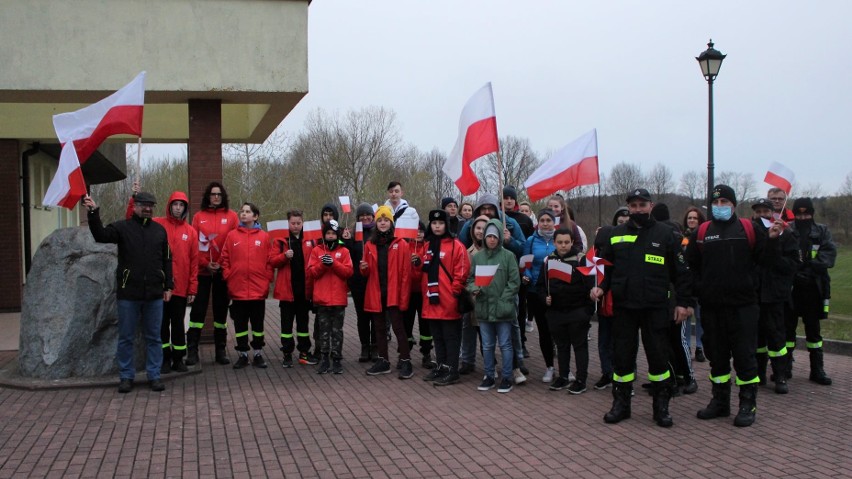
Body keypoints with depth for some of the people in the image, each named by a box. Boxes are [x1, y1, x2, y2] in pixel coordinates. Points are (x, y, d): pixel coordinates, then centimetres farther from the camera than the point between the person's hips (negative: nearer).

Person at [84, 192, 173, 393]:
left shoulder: (160, 230, 9)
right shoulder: (123, 227, 1)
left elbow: (166, 260, 11)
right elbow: (101, 235, -16)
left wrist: (168, 286, 7)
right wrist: (94, 213, -29)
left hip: (154, 294, 2)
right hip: (128, 293, -2)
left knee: (153, 337, 8)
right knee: (126, 337, 6)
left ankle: (154, 376, 16)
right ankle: (126, 377, 15)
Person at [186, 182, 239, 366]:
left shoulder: (231, 216, 4)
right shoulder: (198, 217, 5)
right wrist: (205, 263, -10)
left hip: (223, 271, 1)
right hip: (202, 271, -1)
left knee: (221, 310, 8)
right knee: (198, 310, -1)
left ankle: (220, 351, 16)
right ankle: (192, 350, 3)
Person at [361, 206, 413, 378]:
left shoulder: (401, 244, -3)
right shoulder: (370, 245, 10)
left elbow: (405, 273, -6)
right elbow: (367, 272, 15)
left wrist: (403, 297, -12)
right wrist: (364, 268, -9)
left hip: (393, 294, -5)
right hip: (376, 293, 5)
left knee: (398, 327, -5)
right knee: (379, 328, 11)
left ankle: (405, 362, -1)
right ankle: (383, 361, 20)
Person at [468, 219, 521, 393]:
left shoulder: (508, 256, -3)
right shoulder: (477, 257, 6)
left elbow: (515, 281, -5)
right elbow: (470, 278, 11)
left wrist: (503, 299, -12)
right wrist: (474, 288, -10)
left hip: (502, 309, -3)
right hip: (483, 308, 3)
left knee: (505, 344, 4)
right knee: (487, 345, 13)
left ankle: (506, 378, 13)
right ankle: (489, 377, 24)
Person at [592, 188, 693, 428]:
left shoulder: (664, 234, 2)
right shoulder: (616, 234, 9)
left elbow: (681, 271, 4)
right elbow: (606, 266, 14)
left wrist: (684, 302, 0)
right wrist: (600, 287, -4)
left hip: (655, 308, -2)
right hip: (623, 307, 2)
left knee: (658, 356, 3)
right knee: (622, 356, 6)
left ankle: (661, 406, 16)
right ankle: (621, 403, 19)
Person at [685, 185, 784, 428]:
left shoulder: (749, 229, 1)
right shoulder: (702, 232, 6)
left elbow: (766, 261, 0)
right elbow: (690, 264, 9)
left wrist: (772, 239, -16)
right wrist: (699, 289, -1)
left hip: (743, 305, -2)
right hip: (711, 307, 3)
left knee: (744, 355, 0)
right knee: (717, 355, 11)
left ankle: (748, 404, 10)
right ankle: (720, 401, 23)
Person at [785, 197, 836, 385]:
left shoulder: (822, 232, 8)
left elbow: (830, 252, -5)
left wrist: (811, 266, -18)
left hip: (813, 287, 2)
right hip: (790, 287, -2)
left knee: (813, 329, 9)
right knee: (788, 327, 6)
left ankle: (817, 369, 16)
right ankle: (785, 367, 15)